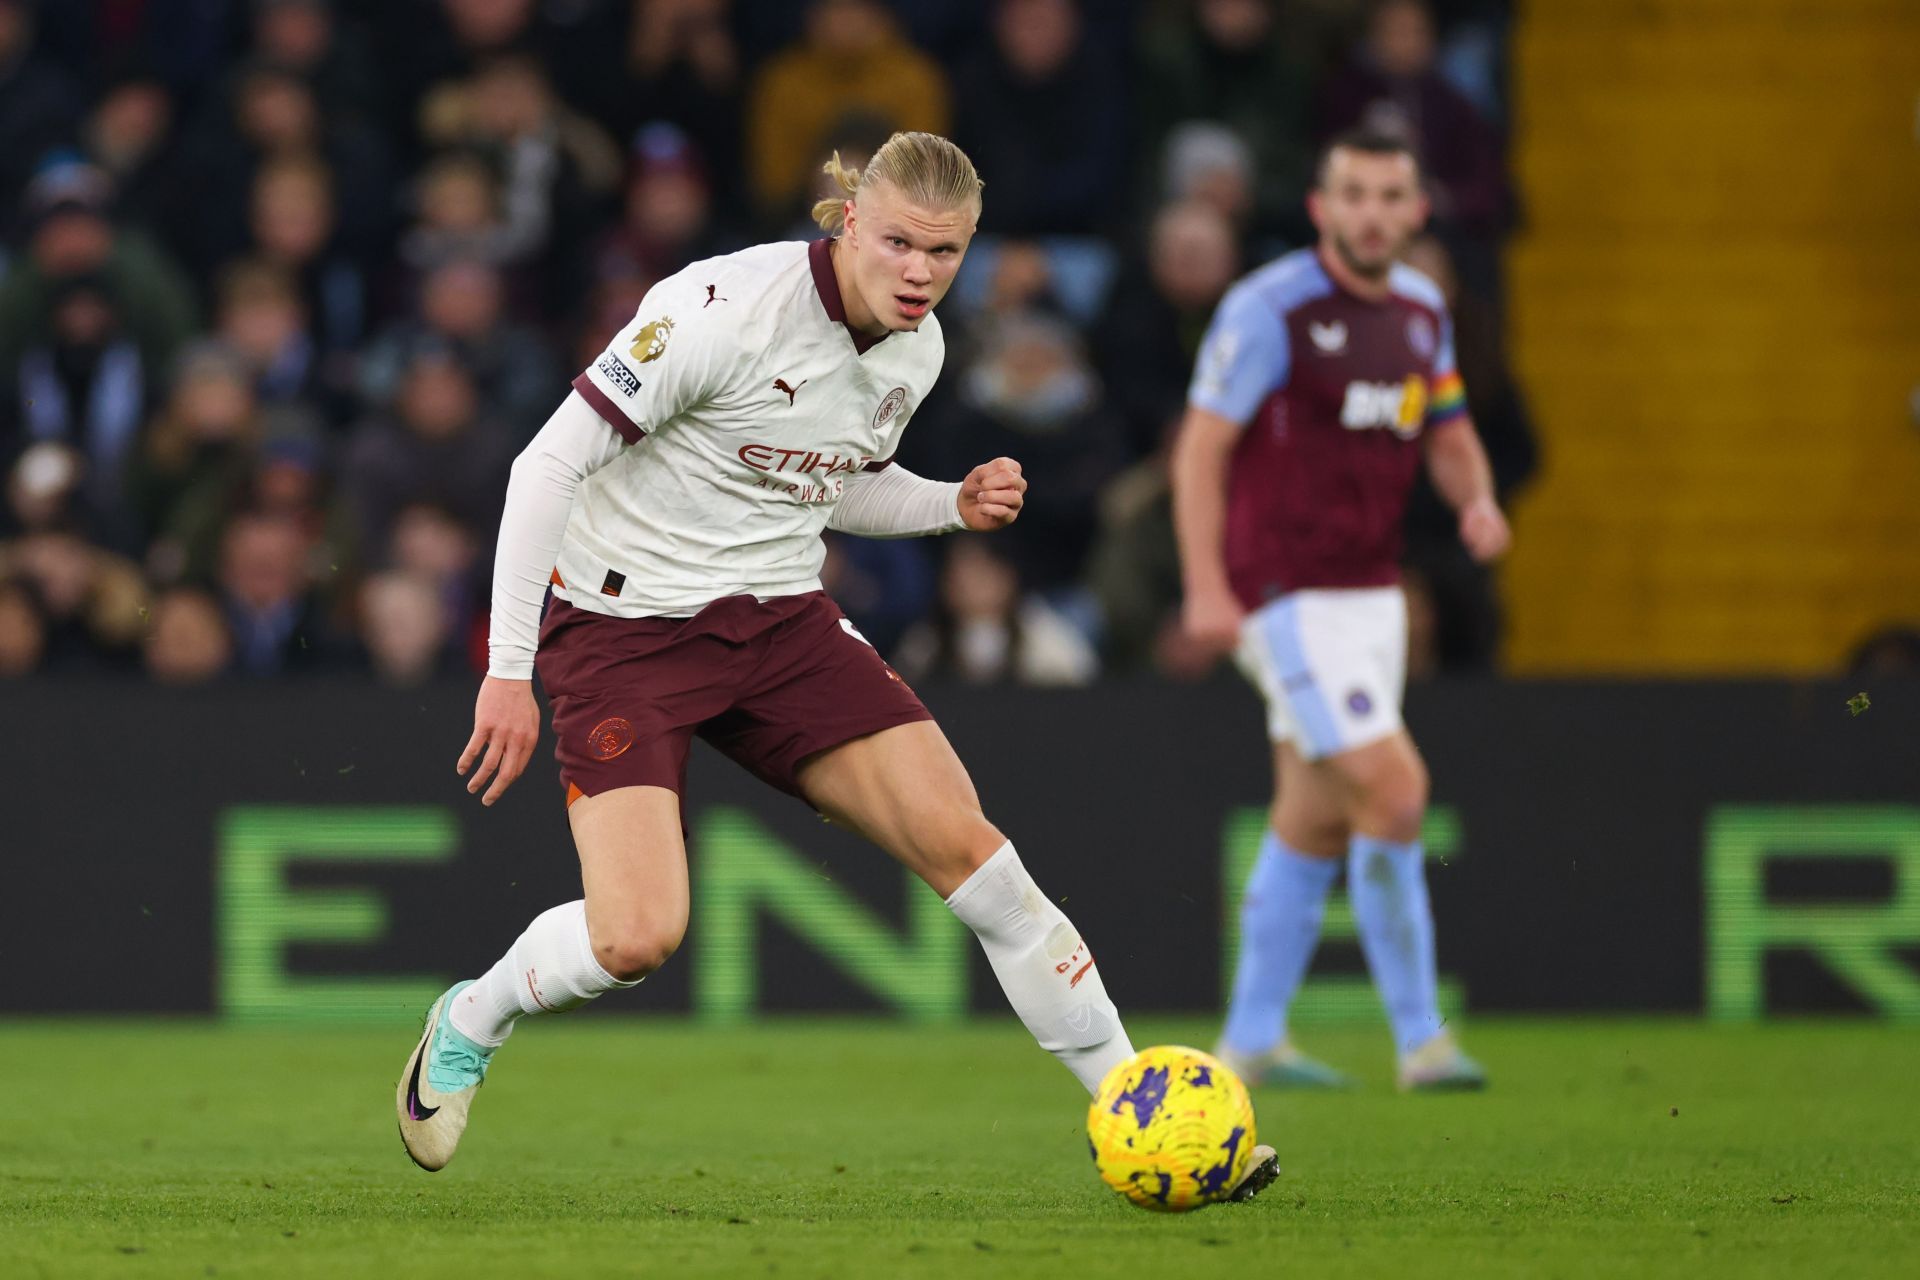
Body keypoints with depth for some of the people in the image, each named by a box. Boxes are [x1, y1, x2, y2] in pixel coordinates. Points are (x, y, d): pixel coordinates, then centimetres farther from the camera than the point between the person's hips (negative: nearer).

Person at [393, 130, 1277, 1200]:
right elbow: (550, 464, -20)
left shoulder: (916, 349, 1)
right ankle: (468, 1026, 13)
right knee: (640, 937, -20)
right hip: (625, 621, -6)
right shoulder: (726, 308, -22)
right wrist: (510, 670, -22)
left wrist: (957, 506, 0)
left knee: (967, 847, -9)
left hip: (782, 620, 6)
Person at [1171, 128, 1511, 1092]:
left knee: (1316, 823, 11)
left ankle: (1252, 1042, 20)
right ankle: (1420, 1038, -10)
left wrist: (1477, 501, -3)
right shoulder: (1271, 308, -13)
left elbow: (1447, 434, 20)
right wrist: (1206, 587, -21)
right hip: (1290, 598, -8)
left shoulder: (1421, 311, 9)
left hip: (1371, 594, 8)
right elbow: (1202, 444, -13)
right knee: (1393, 789, -16)